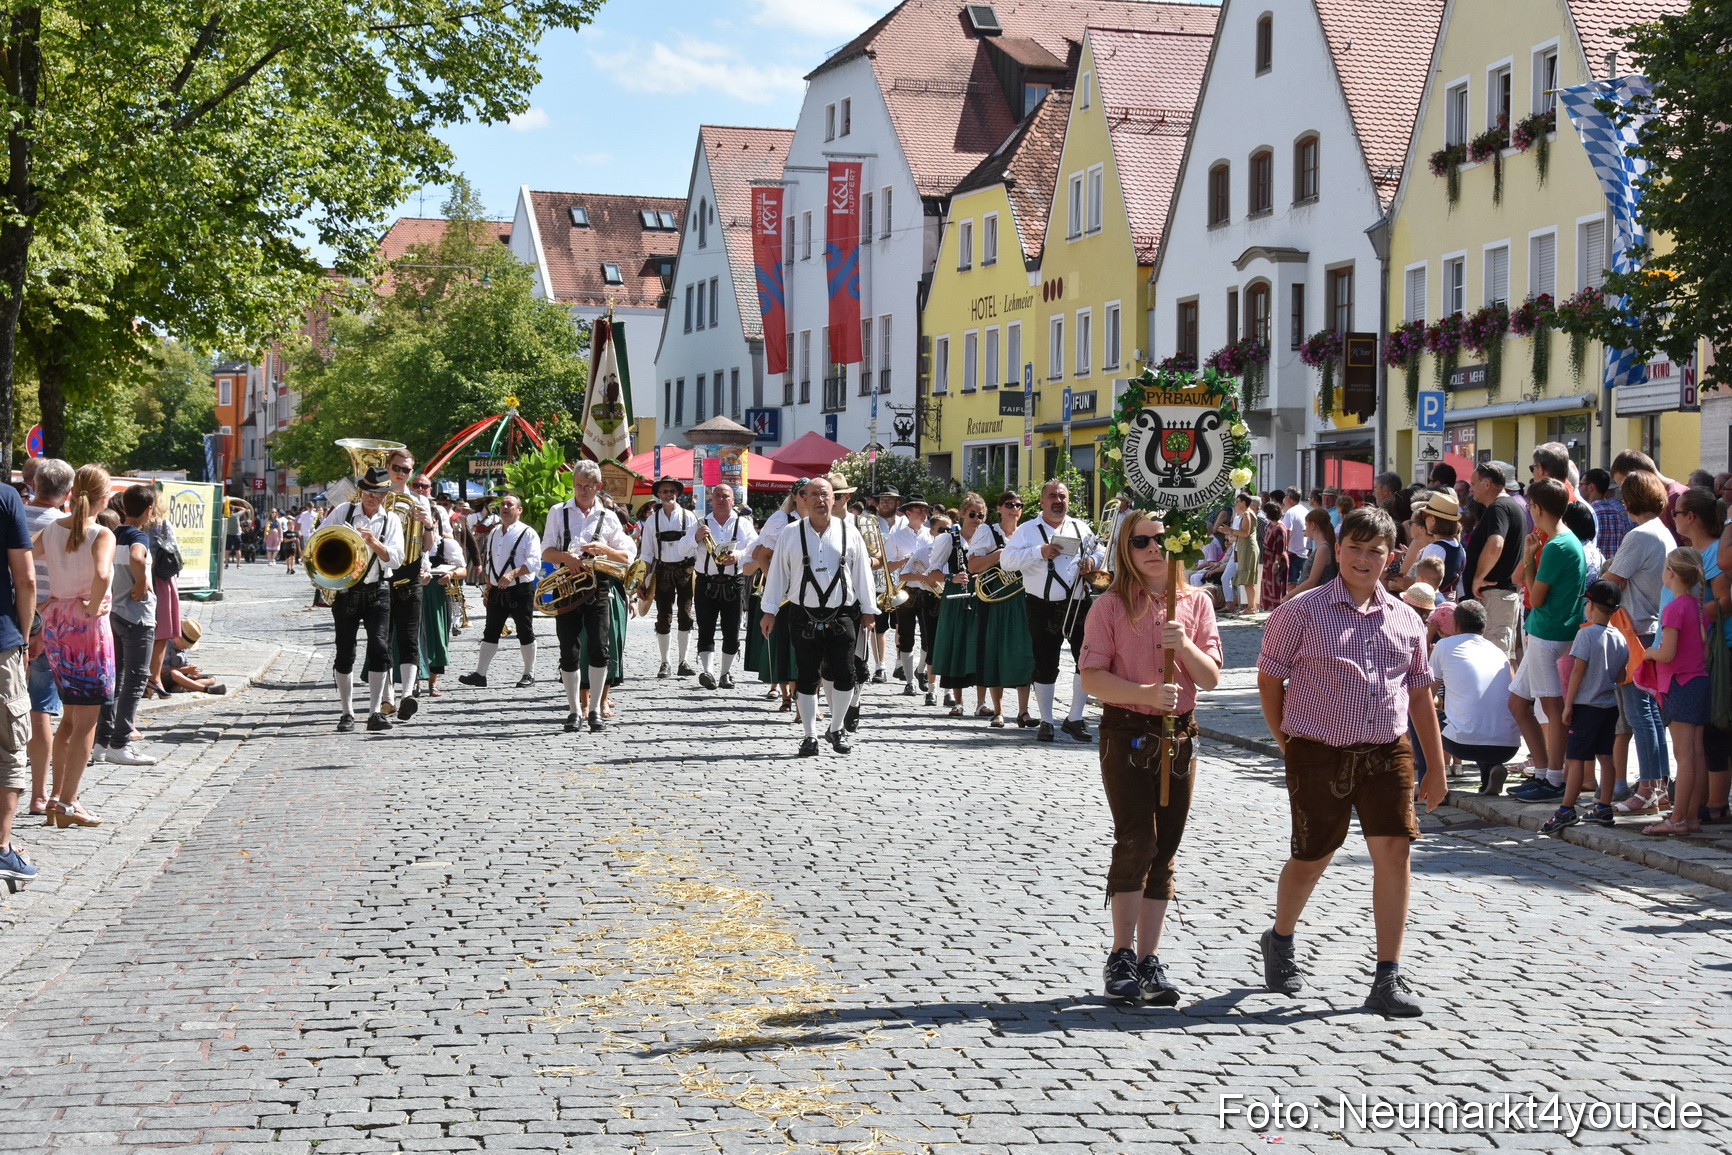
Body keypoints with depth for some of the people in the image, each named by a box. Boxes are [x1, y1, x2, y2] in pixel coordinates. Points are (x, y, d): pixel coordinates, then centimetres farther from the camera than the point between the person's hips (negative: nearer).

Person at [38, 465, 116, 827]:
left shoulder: (51, 531, 3)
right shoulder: (101, 535, -14)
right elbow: (102, 574, -32)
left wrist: (37, 604, 5)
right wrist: (93, 607, -16)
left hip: (55, 624, 7)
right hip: (88, 627, -6)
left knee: (70, 716, 20)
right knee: (86, 721, 2)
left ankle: (58, 796, 23)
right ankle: (67, 804, 4)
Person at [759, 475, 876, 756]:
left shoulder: (848, 532, 5)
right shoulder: (791, 534, 3)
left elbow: (862, 572, 9)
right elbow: (778, 573, 6)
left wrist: (867, 610, 10)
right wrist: (769, 611, 5)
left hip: (842, 616, 0)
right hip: (804, 617, 0)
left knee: (843, 675, -2)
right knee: (806, 677, 3)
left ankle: (836, 728, 20)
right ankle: (810, 735, 13)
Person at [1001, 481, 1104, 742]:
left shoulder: (1081, 528, 13)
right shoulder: (1027, 530, 0)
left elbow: (1099, 551, 25)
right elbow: (1007, 560, -9)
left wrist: (1093, 561, 2)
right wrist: (1040, 552, -19)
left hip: (1079, 605, 3)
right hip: (1044, 609, -3)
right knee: (1045, 666, 4)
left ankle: (1074, 718, 15)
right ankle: (1046, 722, 18)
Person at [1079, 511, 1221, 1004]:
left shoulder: (1196, 603, 6)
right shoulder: (1110, 605, -2)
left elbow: (1211, 677, 1)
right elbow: (1092, 677, -8)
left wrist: (1185, 646, -18)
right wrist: (1146, 694, -21)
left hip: (1180, 735, 3)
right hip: (1126, 734, -3)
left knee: (1164, 852, 7)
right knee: (1136, 841, -14)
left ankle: (1149, 961, 14)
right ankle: (1121, 958, -3)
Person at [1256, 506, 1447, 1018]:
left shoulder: (1406, 620, 9)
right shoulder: (1302, 612, -3)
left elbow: (1419, 693, 14)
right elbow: (1269, 678, 2)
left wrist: (1436, 767, 13)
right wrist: (1286, 742, 1)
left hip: (1388, 752, 3)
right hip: (1319, 754, -3)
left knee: (1394, 851, -7)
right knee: (1312, 857, 7)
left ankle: (1388, 978, 0)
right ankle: (1279, 941, 36)